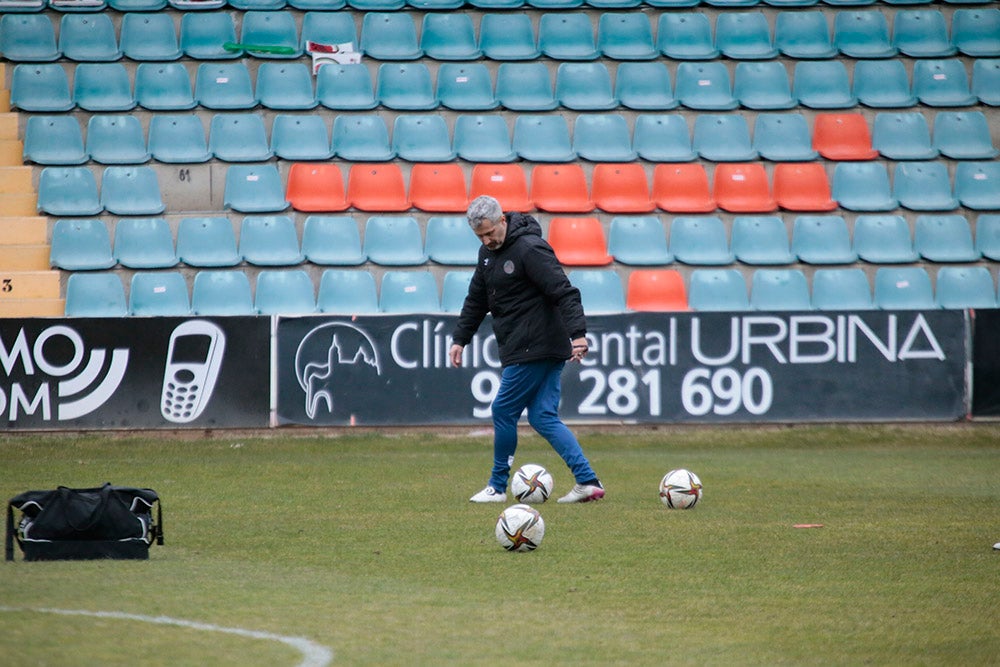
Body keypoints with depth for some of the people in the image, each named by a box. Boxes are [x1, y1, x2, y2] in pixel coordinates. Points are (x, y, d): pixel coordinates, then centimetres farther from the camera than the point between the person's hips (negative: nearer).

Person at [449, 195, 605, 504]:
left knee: (504, 411, -3)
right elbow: (476, 300, 24)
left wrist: (577, 333, -33)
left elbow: (564, 292, -23)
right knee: (543, 417, 4)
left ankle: (497, 487, 10)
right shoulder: (489, 252, 13)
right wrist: (459, 339, 19)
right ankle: (588, 481, 1)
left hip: (535, 349, -9)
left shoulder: (529, 248, -16)